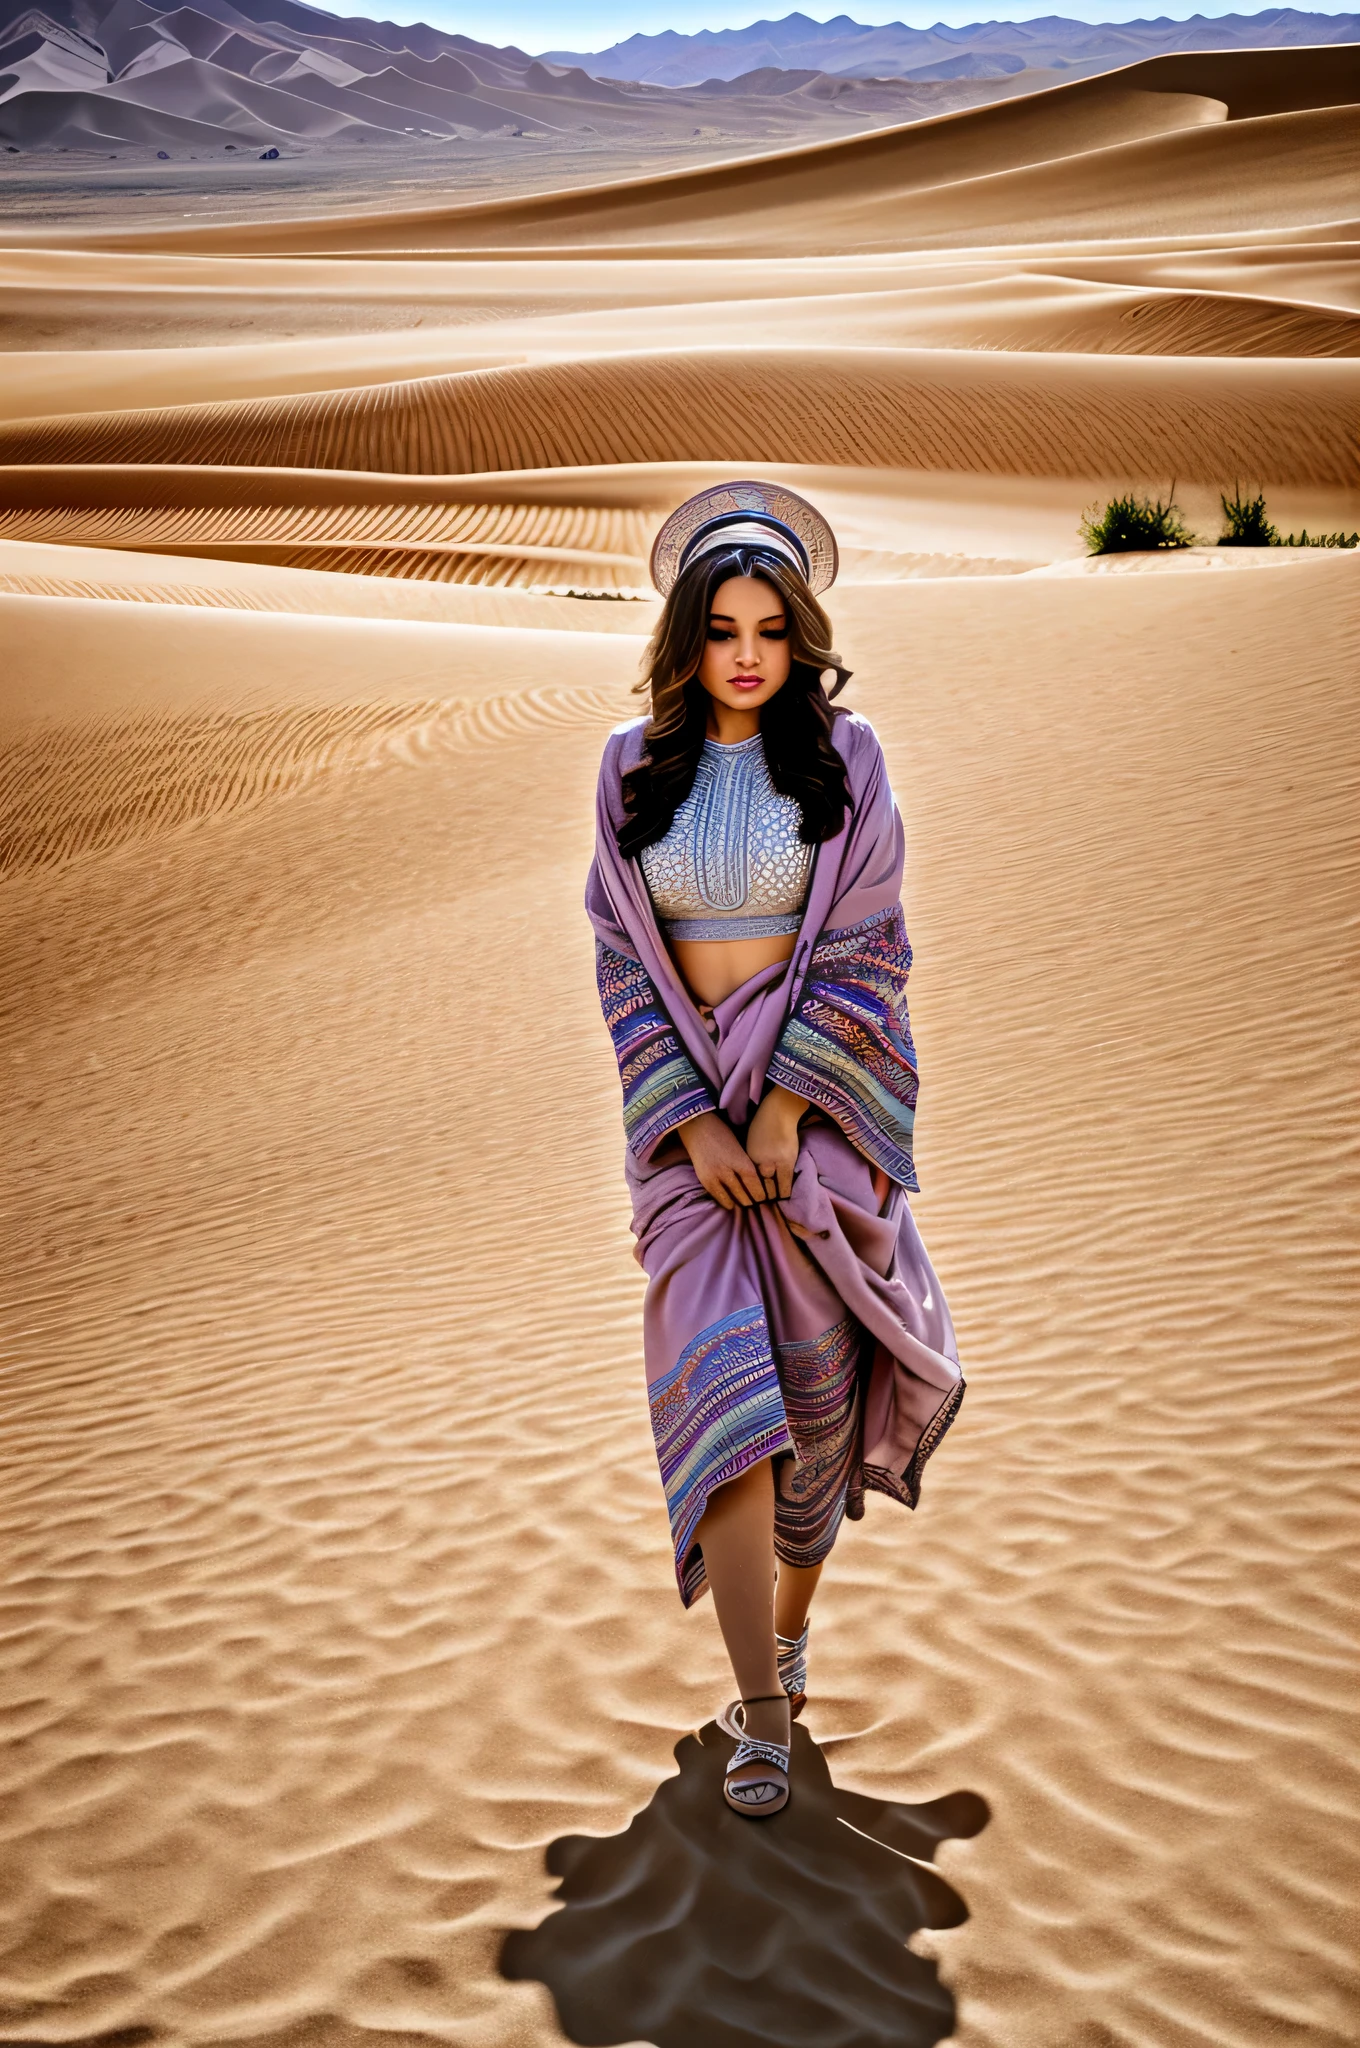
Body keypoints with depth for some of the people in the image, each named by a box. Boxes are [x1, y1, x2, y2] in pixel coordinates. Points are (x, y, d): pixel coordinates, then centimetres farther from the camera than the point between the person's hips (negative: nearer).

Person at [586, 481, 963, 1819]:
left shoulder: (842, 761, -1)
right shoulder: (633, 770, 4)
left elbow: (863, 952, -6)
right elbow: (622, 959, 2)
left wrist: (783, 1110, -14)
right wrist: (697, 1122, -9)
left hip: (821, 1090, -1)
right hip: (689, 1103, 1)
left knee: (816, 1375, 2)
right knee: (716, 1380, -9)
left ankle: (791, 1618, 29)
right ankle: (762, 1713, -6)